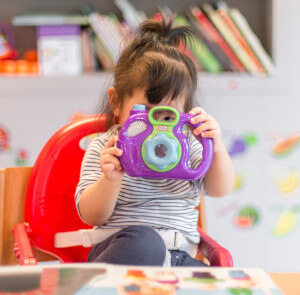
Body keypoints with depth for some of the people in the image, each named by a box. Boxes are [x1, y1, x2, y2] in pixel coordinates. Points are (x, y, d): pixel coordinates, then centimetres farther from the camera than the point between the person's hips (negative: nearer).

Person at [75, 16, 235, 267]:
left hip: (179, 255, 4)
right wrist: (110, 180, -26)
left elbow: (220, 189, 3)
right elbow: (91, 217, -6)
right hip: (123, 247, -3)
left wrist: (216, 149, -15)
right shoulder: (104, 149, 1)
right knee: (145, 242, -39)